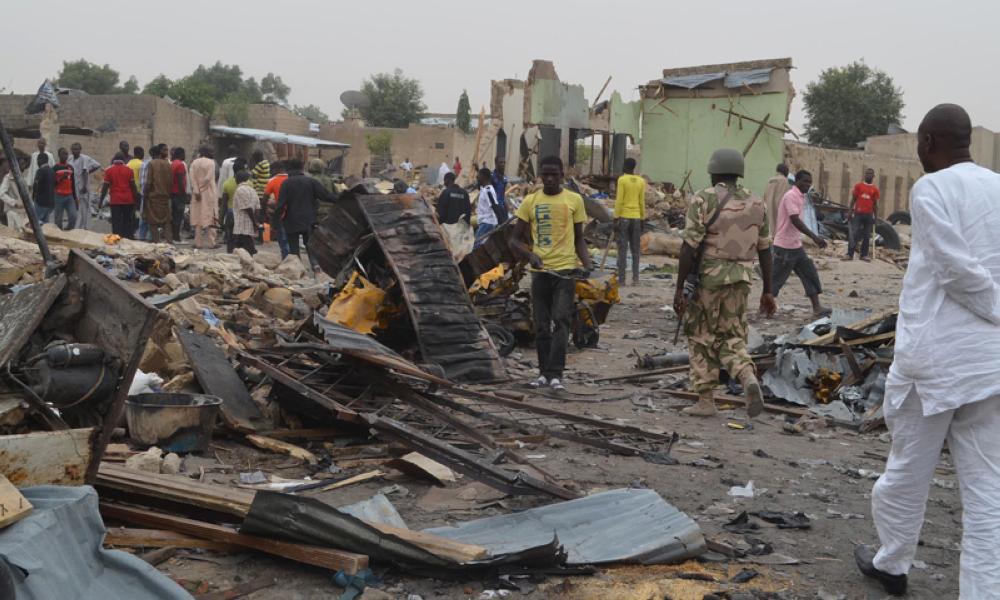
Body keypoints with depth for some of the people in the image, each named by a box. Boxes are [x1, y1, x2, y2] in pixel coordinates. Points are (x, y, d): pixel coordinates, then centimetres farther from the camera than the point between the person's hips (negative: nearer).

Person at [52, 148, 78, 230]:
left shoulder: (70, 168, 14)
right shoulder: (55, 168, -2)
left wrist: (75, 197, 16)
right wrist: (61, 178, -20)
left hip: (69, 196, 4)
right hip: (59, 196, -4)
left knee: (73, 217, -6)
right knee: (58, 219, -1)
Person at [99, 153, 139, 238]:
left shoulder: (109, 170, 1)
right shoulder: (128, 170, 1)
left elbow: (105, 187, -1)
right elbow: (133, 186, -1)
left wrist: (101, 201, 4)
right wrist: (136, 198, 6)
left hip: (115, 200, -1)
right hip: (128, 200, 1)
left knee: (116, 222, -1)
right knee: (128, 222, 9)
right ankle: (128, 237, 7)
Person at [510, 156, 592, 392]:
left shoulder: (574, 200, 4)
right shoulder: (530, 201, 4)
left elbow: (579, 239, 11)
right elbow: (515, 240, 6)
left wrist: (588, 264, -5)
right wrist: (530, 256, -13)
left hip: (566, 269, -2)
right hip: (540, 271, 2)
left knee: (561, 322, -11)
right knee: (541, 325, 8)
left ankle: (555, 374, -12)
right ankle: (544, 372, 18)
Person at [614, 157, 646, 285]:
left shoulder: (622, 180, -7)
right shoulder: (641, 181, 6)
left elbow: (619, 201, -10)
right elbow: (642, 202, 7)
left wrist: (616, 218, -6)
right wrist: (642, 218, 15)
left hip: (624, 217, -4)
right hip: (636, 218, 4)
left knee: (623, 249, -2)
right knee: (635, 249, 9)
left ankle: (622, 279, -3)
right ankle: (635, 278, 6)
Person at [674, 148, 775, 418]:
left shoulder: (703, 199, -7)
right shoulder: (756, 203, 8)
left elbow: (689, 247, -13)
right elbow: (764, 250, 10)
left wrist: (679, 288, -9)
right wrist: (767, 291, 17)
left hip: (708, 278, -4)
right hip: (741, 280, 4)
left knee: (702, 338, 10)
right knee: (731, 337, 15)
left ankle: (706, 401, 14)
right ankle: (748, 378, -12)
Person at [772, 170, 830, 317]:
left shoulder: (800, 197, 13)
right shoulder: (791, 196, -17)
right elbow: (795, 220, -28)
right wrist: (814, 237, -32)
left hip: (796, 245, 10)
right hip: (785, 246, -10)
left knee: (810, 274, 6)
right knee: (777, 278, -1)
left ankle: (817, 308, 7)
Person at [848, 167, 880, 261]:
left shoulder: (875, 189, 7)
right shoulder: (858, 186, 5)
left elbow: (875, 204, 9)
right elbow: (853, 199, 7)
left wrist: (875, 217, 5)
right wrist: (850, 212, 0)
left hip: (869, 215, 1)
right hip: (858, 213, -1)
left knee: (866, 236, 3)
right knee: (854, 234, -5)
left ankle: (864, 254, 7)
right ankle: (850, 254, -4)